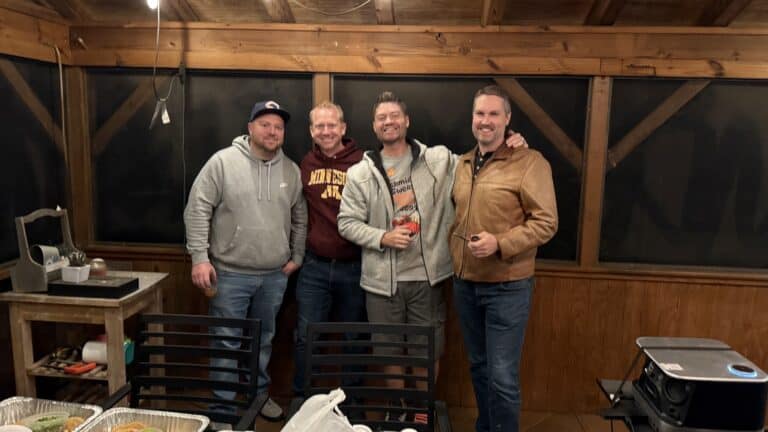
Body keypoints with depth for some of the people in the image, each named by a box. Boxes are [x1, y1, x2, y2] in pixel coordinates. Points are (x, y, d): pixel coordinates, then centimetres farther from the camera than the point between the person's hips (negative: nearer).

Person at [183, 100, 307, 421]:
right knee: (227, 343, 5)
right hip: (230, 274, -4)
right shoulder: (223, 161, -8)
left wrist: (296, 256, 9)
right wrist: (200, 257, -14)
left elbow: (299, 218, 14)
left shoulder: (291, 170, 5)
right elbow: (197, 210, -9)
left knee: (264, 340, 18)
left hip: (275, 275, 4)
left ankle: (259, 393, 37)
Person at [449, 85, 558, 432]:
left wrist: (500, 243, -24)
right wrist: (452, 250, 8)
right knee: (478, 367, 19)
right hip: (464, 283, 6)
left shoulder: (530, 162, -11)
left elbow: (546, 222, -14)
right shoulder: (462, 163, 9)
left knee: (502, 376, -1)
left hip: (507, 286, -6)